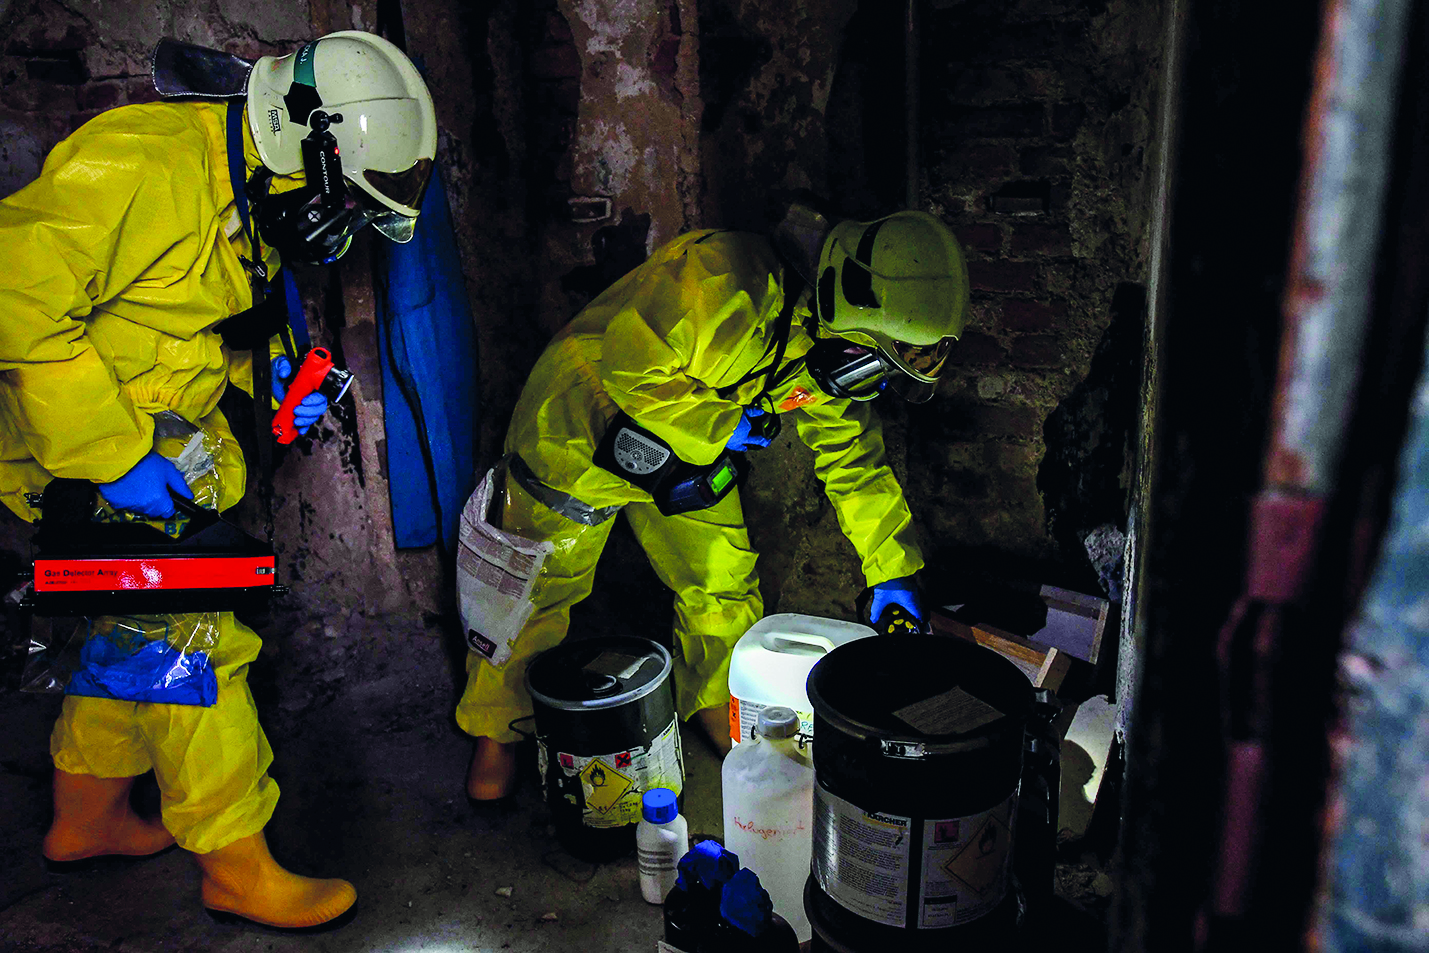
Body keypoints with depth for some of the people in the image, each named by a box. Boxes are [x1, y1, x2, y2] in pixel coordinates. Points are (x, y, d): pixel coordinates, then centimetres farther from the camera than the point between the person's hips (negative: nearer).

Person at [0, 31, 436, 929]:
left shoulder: (250, 203, 4)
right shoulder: (140, 164, -26)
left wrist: (275, 370, 0)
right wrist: (114, 457, -30)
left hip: (151, 448, 9)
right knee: (192, 643, -7)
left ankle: (86, 817, 39)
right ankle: (239, 867, 7)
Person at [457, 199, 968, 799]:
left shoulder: (828, 337, -7)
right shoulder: (733, 285, -35)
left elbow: (853, 459, 2)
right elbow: (631, 367, -34)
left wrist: (893, 569, -1)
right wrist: (723, 428, -25)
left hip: (689, 454, 7)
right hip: (581, 431, -6)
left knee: (723, 583, 7)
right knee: (540, 588, 4)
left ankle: (717, 706, 33)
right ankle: (497, 728, 26)